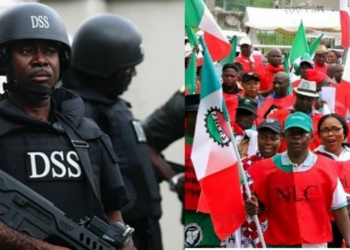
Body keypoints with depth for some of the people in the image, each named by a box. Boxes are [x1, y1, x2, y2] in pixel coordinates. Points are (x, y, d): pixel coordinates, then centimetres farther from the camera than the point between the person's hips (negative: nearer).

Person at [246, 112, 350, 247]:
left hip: (316, 244, 0)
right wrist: (253, 206, -18)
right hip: (280, 245, 0)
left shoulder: (326, 167, -2)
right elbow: (259, 204, 6)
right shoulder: (267, 168, -2)